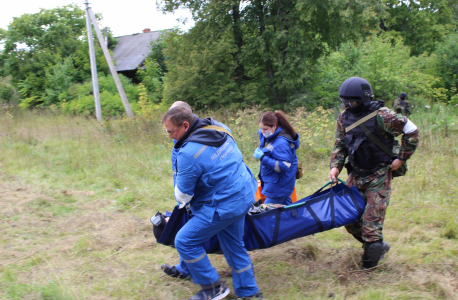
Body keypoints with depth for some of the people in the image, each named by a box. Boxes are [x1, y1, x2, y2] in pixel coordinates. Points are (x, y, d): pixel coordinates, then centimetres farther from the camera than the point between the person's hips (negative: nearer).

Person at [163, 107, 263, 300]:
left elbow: (183, 194, -13)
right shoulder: (217, 128, 1)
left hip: (223, 205, -9)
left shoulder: (188, 153, -24)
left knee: (184, 242, 2)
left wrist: (183, 202, 12)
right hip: (244, 195, 9)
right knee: (233, 245, 22)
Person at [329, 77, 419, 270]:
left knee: (372, 218, -8)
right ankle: (378, 246, 27)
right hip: (356, 174, 6)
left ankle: (370, 263, 10)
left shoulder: (381, 116, -16)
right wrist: (335, 166, -7)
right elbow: (340, 145, 8)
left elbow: (411, 132, -8)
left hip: (379, 176, -6)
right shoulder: (344, 118, 2)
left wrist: (402, 158, -8)